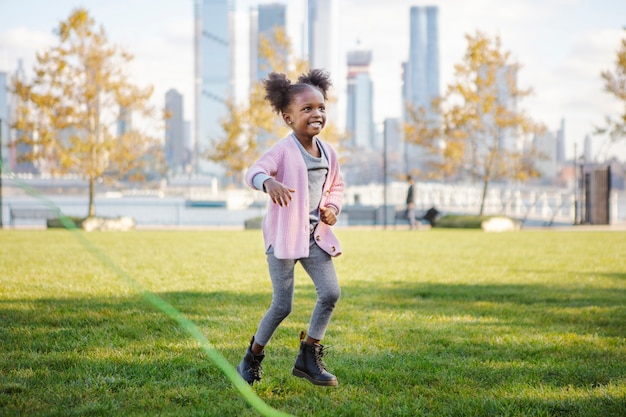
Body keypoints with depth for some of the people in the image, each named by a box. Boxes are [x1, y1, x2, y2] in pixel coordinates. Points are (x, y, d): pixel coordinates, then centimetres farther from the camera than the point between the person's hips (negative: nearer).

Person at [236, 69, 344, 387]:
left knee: (330, 293, -5)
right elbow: (253, 172, -30)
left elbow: (336, 185, 23)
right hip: (283, 236, -6)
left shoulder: (328, 153, 7)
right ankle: (252, 359, 19)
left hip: (315, 236, 6)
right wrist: (269, 182, -53)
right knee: (282, 306, -4)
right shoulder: (283, 150, -14)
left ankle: (308, 358, 9)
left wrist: (333, 207, 2)